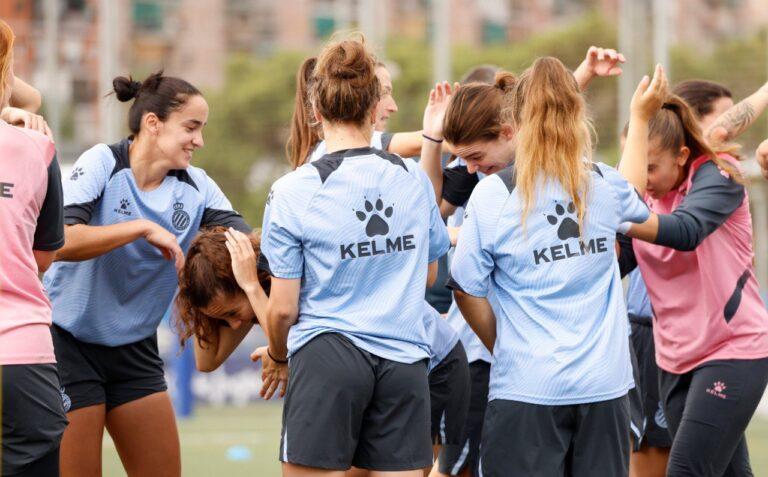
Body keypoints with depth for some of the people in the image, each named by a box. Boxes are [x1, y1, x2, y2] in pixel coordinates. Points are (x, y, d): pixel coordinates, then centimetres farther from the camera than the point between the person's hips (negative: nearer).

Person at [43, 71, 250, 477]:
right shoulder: (102, 163, -14)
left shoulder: (196, 188, 0)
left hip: (136, 349, 6)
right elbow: (58, 242, -28)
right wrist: (142, 228, -30)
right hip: (69, 341, -6)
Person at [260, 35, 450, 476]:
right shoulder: (415, 180, 6)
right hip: (406, 361, 4)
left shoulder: (295, 192, -6)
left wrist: (278, 358, 17)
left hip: (328, 357, -4)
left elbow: (283, 308, -4)